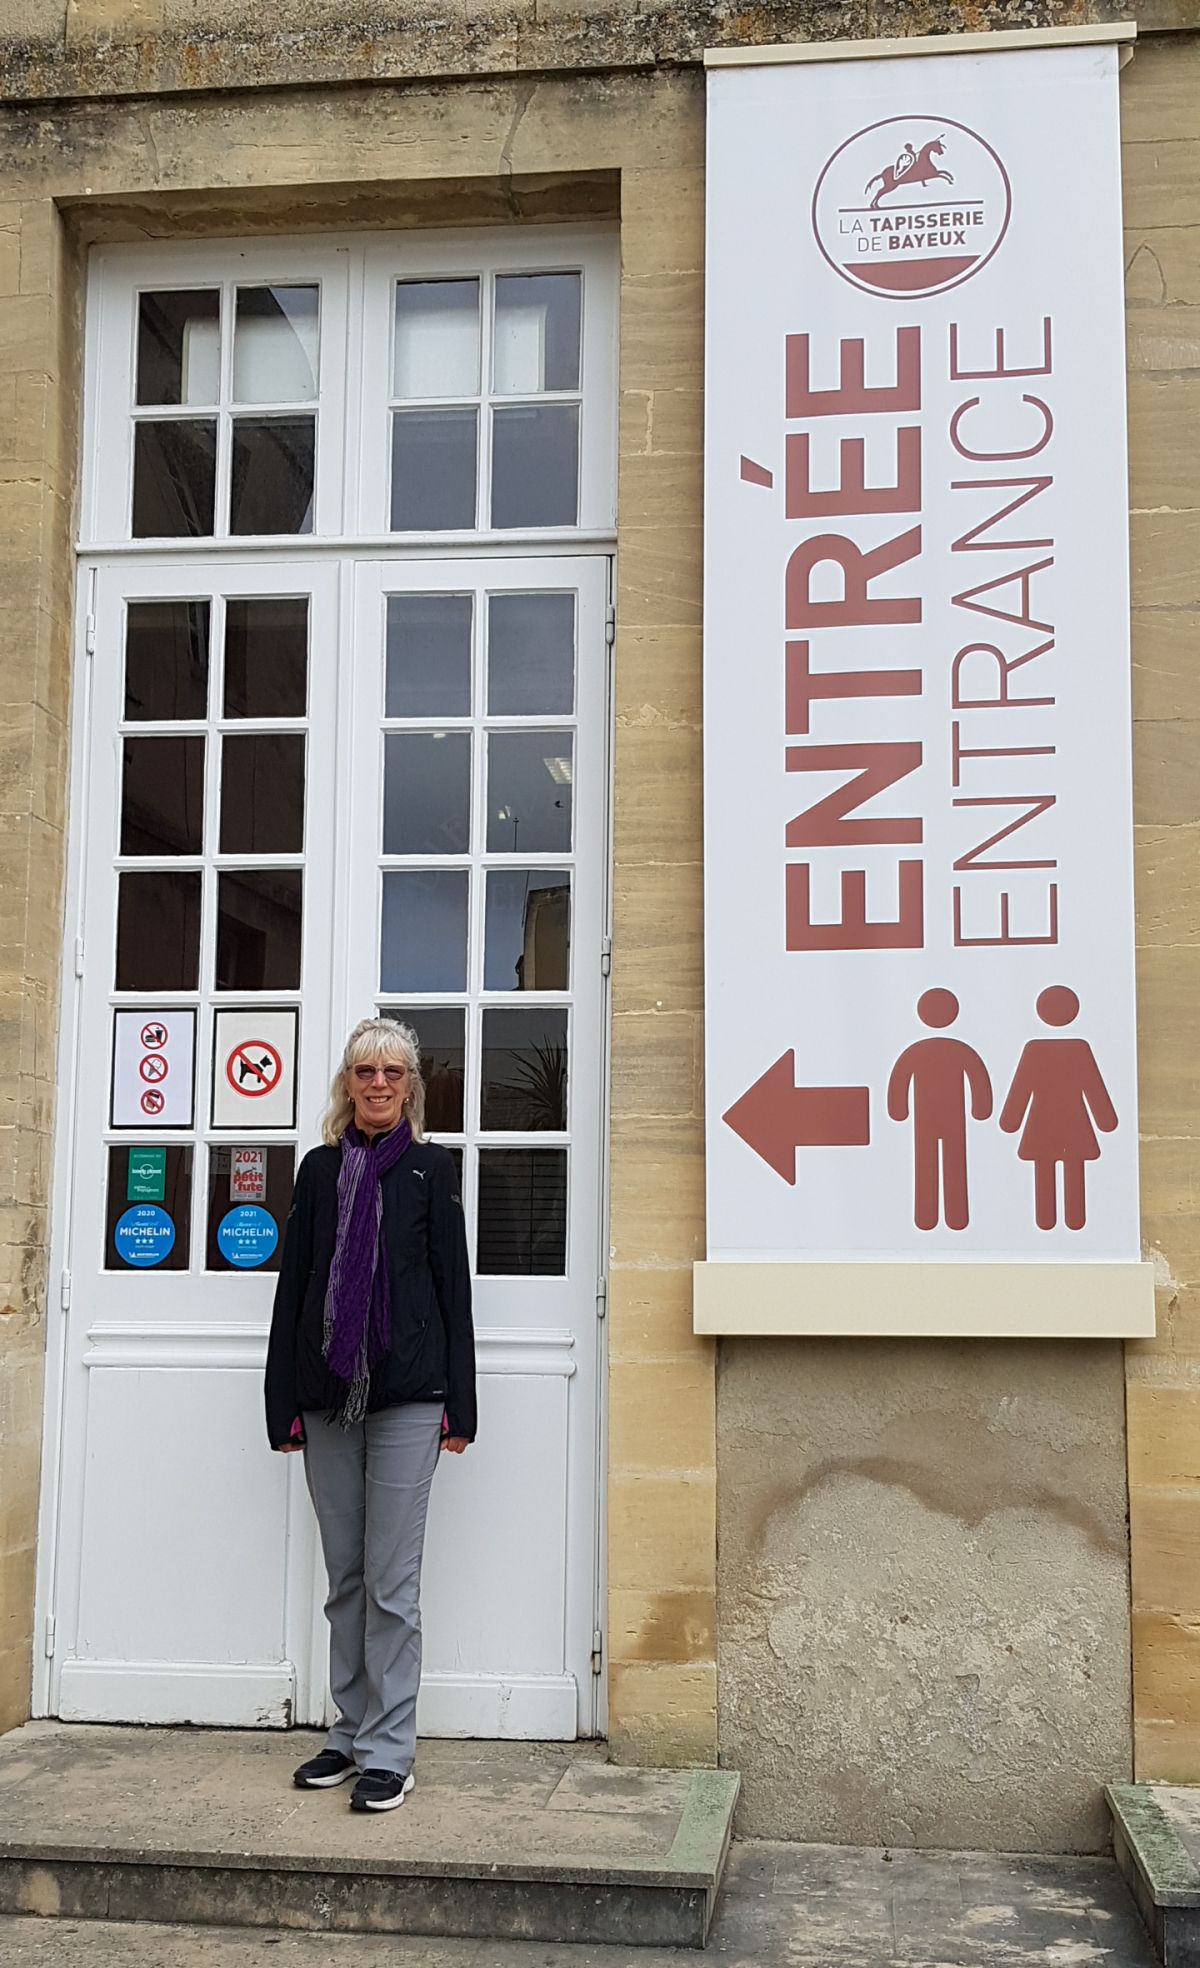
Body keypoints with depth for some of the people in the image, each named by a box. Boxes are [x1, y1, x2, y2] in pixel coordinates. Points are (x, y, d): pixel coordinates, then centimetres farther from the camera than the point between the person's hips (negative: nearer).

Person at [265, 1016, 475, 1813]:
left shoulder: (431, 1168, 3)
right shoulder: (321, 1169, 11)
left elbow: (454, 1285, 1)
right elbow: (294, 1284, 10)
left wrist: (459, 1403, -4)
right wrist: (285, 1403, 4)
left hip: (406, 1395, -3)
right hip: (328, 1393, 4)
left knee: (392, 1581, -3)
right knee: (344, 1576, 11)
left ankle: (390, 1751, 4)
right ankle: (352, 1733, 22)